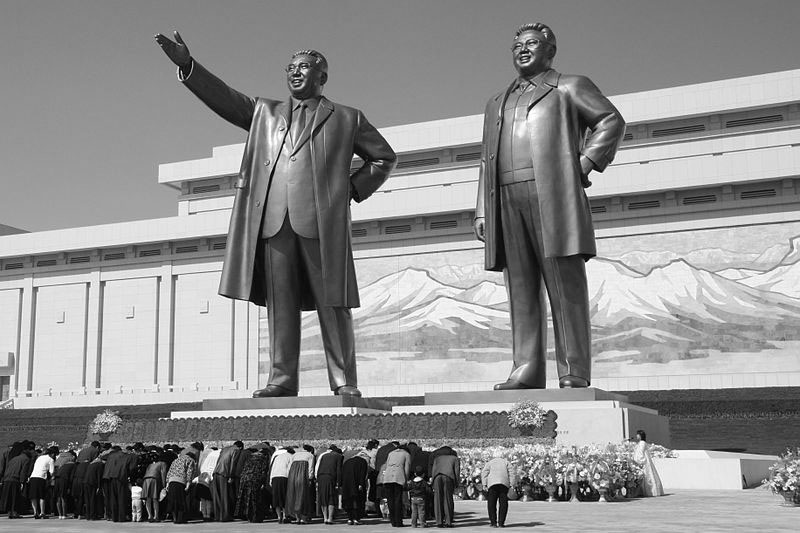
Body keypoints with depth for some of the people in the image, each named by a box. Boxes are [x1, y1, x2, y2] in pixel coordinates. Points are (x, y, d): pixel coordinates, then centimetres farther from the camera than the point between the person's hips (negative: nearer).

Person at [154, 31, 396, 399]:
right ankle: (282, 379, 2)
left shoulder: (346, 118, 18)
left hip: (322, 219, -2)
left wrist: (354, 189, 8)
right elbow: (225, 98, 14)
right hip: (273, 218, 3)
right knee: (279, 302, -1)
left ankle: (344, 382, 0)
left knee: (332, 304, -4)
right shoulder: (266, 113, 24)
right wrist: (186, 64, 2)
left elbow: (384, 157, 21)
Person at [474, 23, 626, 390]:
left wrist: (586, 164, -7)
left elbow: (612, 121, 5)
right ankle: (526, 372, -4)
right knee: (521, 289, -1)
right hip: (506, 200, 5)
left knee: (565, 285, -9)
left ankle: (574, 374, -10)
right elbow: (487, 161, 23)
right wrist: (481, 211, 12)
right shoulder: (497, 103, 29)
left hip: (553, 195, -5)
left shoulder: (570, 87, 15)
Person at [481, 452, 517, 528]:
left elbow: (484, 473, 5)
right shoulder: (506, 462, 21)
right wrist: (511, 485, 8)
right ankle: (501, 522, 0)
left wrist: (484, 484, 1)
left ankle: (493, 522, -1)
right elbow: (512, 473, 10)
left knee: (491, 504, 4)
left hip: (492, 484, 0)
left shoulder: (489, 463, 19)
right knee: (503, 503, 6)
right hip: (504, 484, 1)